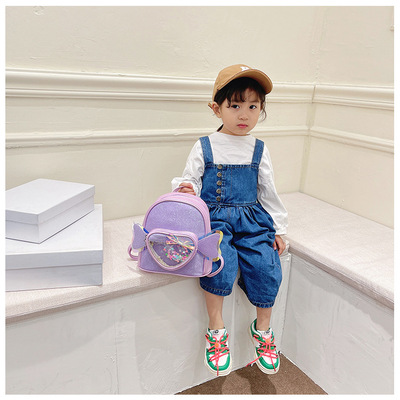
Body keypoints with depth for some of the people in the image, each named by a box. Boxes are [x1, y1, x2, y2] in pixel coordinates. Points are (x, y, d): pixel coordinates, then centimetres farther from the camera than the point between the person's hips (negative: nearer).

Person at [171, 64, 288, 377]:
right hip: (215, 217, -2)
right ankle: (216, 330, -4)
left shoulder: (259, 150, 8)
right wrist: (186, 189, -20)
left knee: (266, 266, -14)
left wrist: (278, 229, 13)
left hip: (252, 219, 3)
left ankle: (263, 329, 14)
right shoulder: (205, 147, 1)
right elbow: (190, 181, 5)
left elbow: (268, 192, 14)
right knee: (221, 262, -28)